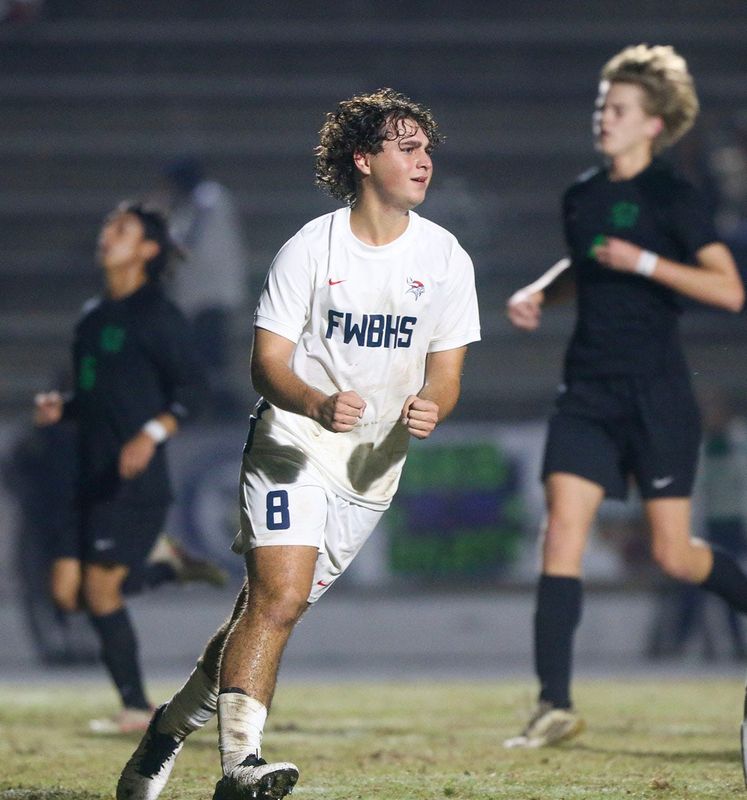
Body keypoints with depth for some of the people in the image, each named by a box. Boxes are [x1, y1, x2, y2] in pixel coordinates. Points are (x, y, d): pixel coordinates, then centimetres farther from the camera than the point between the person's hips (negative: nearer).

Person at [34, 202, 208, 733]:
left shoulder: (157, 315, -6)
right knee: (67, 588, -1)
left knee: (101, 586, -11)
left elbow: (191, 390, -12)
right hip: (93, 480, 8)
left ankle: (137, 708, -2)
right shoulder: (93, 316, 18)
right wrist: (60, 408, 5)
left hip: (134, 482, -8)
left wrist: (152, 434, -28)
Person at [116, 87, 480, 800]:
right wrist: (317, 404, -28)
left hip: (375, 465, 4)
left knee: (273, 608, 6)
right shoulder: (310, 248, -8)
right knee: (276, 600, -21)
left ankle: (171, 727, 24)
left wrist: (429, 408, -17)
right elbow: (268, 361, -8)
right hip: (293, 447, -4)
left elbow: (445, 370, 7)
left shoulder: (445, 258, 3)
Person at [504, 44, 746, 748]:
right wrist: (538, 294, 11)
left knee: (673, 553, 0)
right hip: (588, 391, 5)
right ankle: (555, 704, -12)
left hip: (655, 393, -5)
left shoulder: (671, 199, -7)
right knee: (562, 528, -10)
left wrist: (644, 262, -21)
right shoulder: (581, 197, 11)